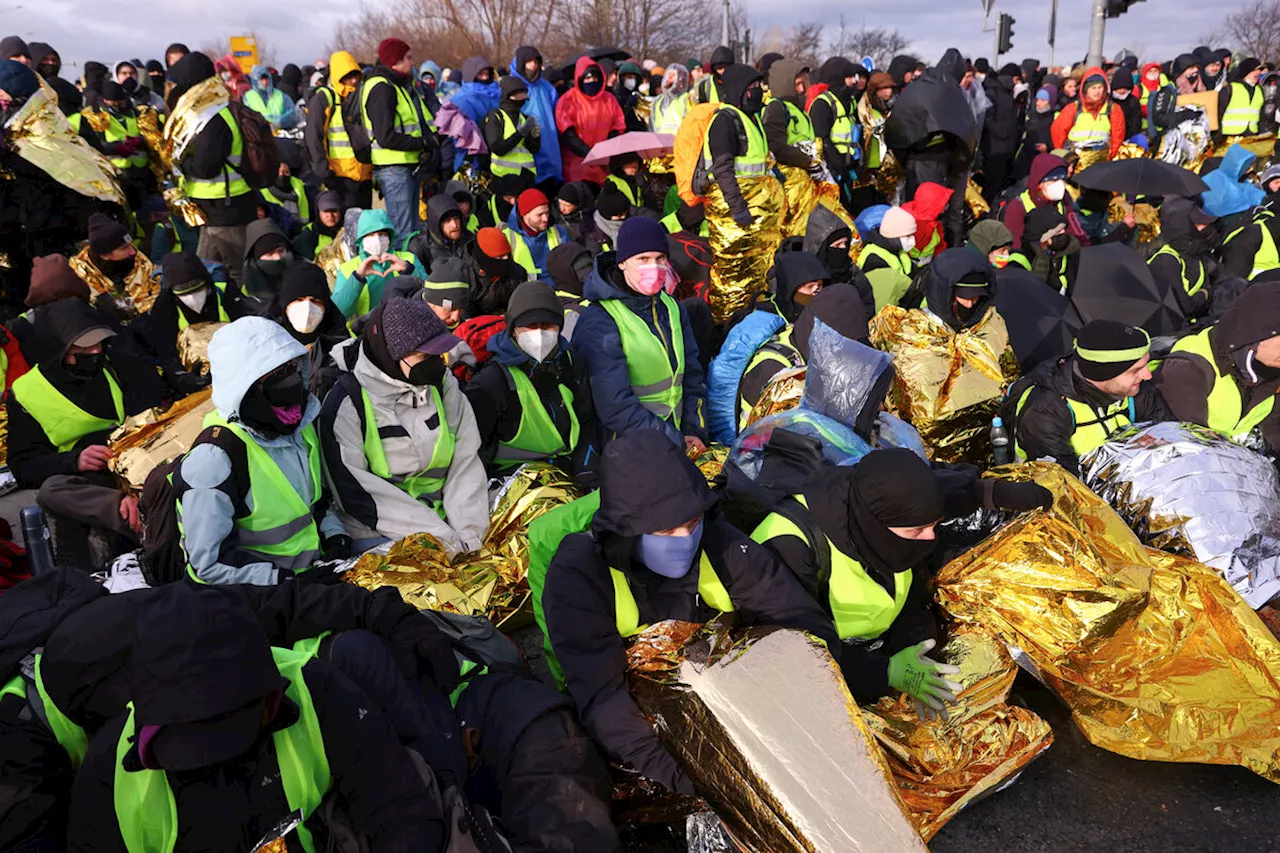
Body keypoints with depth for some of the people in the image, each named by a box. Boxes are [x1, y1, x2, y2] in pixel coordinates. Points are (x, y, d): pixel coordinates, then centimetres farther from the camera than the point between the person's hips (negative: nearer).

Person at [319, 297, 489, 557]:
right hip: (379, 532, -4)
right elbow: (354, 490, -12)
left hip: (442, 520, 4)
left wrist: (468, 532, -11)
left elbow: (466, 460, 3)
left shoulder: (441, 382, 5)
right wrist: (441, 537, -17)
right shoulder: (346, 403, -8)